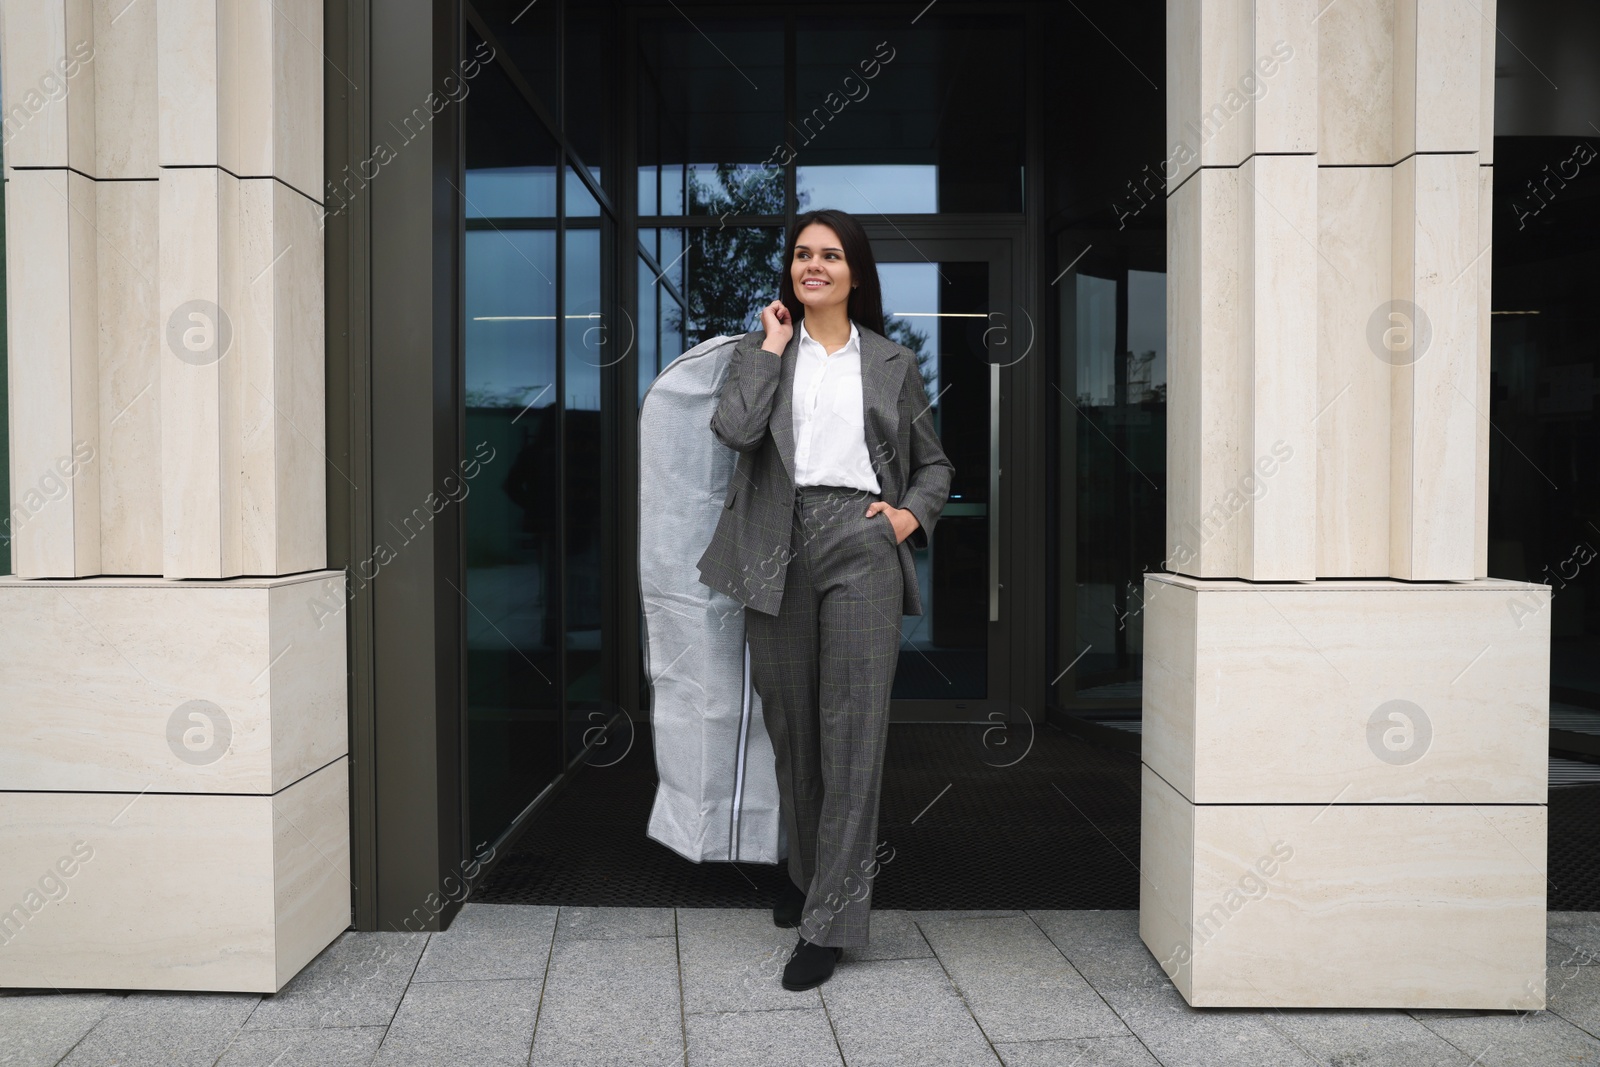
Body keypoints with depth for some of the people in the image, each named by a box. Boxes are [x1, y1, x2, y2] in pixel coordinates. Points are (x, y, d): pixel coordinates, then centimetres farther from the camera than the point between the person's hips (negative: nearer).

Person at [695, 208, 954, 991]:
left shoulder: (893, 363, 14)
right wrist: (771, 346, -1)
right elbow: (733, 427, -8)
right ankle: (806, 871, 33)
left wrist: (912, 513, 0)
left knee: (853, 729, -6)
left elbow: (933, 463, 19)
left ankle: (830, 920, -1)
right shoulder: (762, 351, 13)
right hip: (780, 547, 1)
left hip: (862, 545, -1)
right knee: (790, 721, 10)